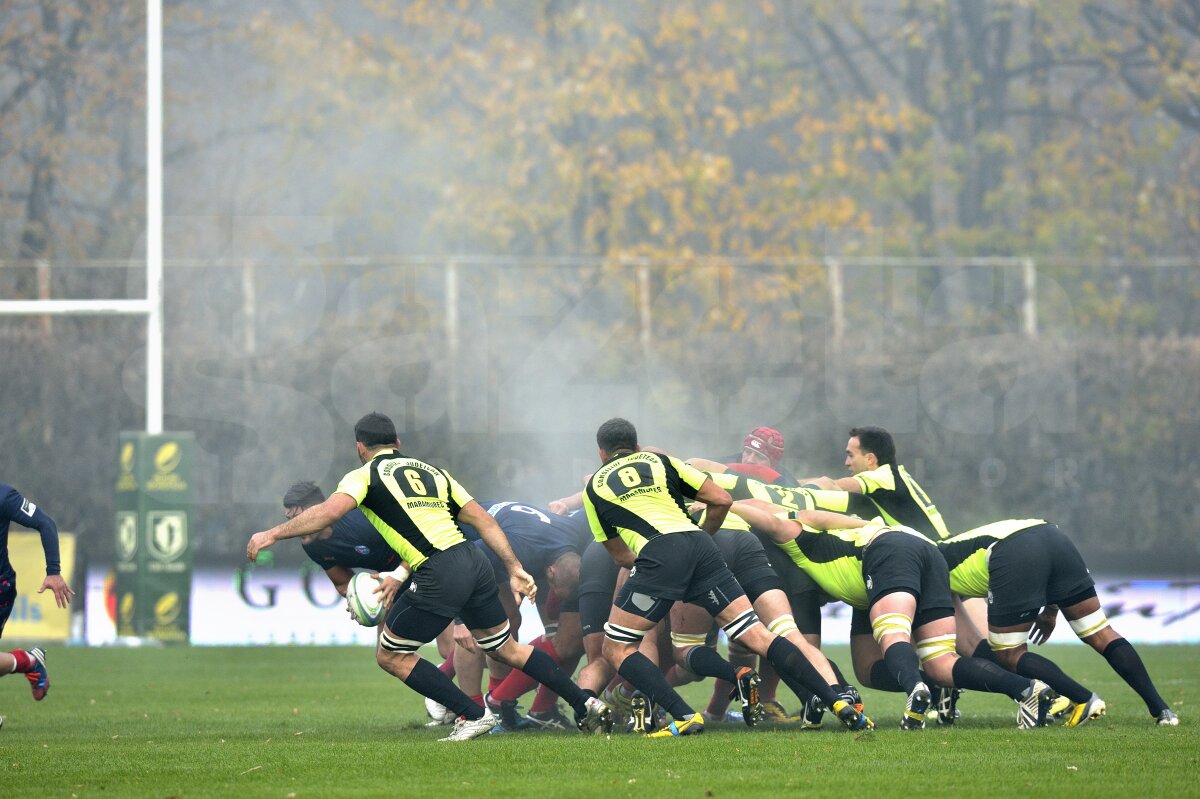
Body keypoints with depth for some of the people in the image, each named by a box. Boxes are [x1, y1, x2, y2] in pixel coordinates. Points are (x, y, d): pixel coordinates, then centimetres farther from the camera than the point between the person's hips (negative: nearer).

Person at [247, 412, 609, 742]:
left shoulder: (365, 476, 6)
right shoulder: (431, 471, 25)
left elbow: (330, 511, -12)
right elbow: (483, 520, 19)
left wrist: (273, 534, -7)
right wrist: (515, 569, 19)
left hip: (440, 576, -7)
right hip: (474, 562, 7)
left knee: (390, 656, 8)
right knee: (507, 649, 23)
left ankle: (474, 715, 4)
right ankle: (586, 705, 20)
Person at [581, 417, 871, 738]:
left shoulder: (594, 487, 24)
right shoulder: (661, 461, 28)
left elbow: (620, 555, 28)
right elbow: (721, 500, 21)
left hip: (657, 554, -4)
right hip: (700, 547, 4)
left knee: (617, 650, 7)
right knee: (758, 636, 5)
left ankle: (684, 716, -9)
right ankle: (837, 702, -6)